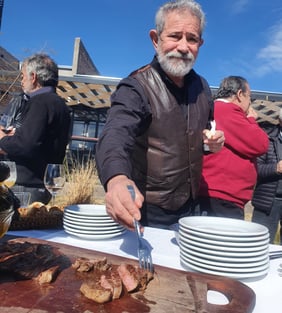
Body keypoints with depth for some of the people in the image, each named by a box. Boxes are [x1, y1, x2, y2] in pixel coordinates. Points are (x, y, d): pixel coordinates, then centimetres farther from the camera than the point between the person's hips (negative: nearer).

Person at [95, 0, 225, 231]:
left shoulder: (202, 86, 2)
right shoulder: (136, 88, -18)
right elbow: (116, 135, -36)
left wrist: (214, 139, -6)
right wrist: (116, 179, -57)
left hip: (190, 207, 6)